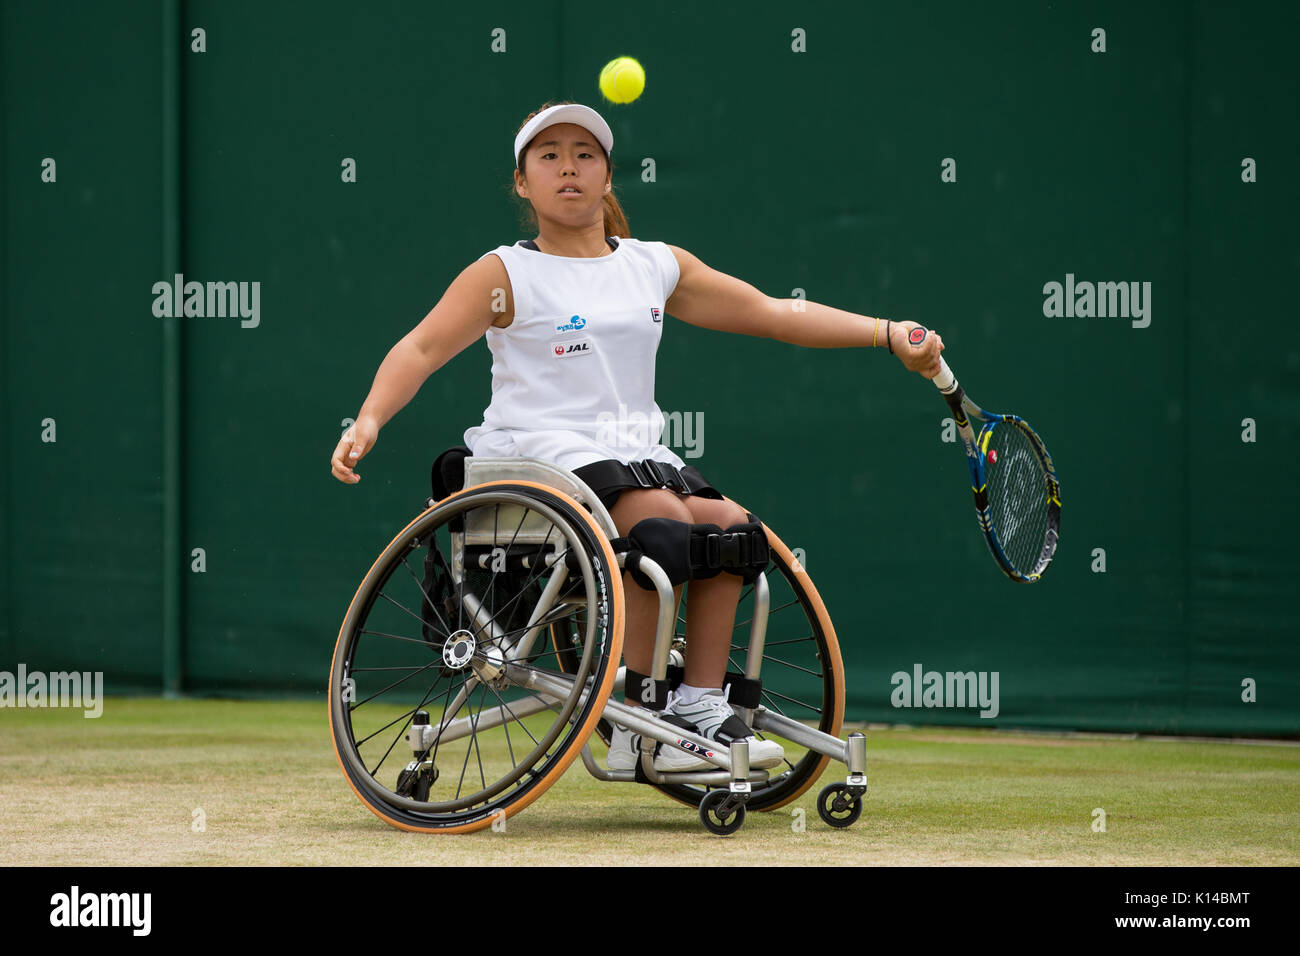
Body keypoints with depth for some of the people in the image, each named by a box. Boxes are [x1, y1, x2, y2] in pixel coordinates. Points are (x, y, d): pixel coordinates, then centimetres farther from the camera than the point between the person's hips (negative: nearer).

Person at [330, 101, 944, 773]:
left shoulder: (657, 266, 17)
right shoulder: (507, 274, 3)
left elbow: (773, 313, 20)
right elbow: (422, 348, -6)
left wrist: (888, 334, 14)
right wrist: (369, 419, -25)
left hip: (634, 452, 6)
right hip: (541, 449, -6)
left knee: (725, 521, -22)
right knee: (660, 514, -32)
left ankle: (701, 705, -15)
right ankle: (635, 721, -28)